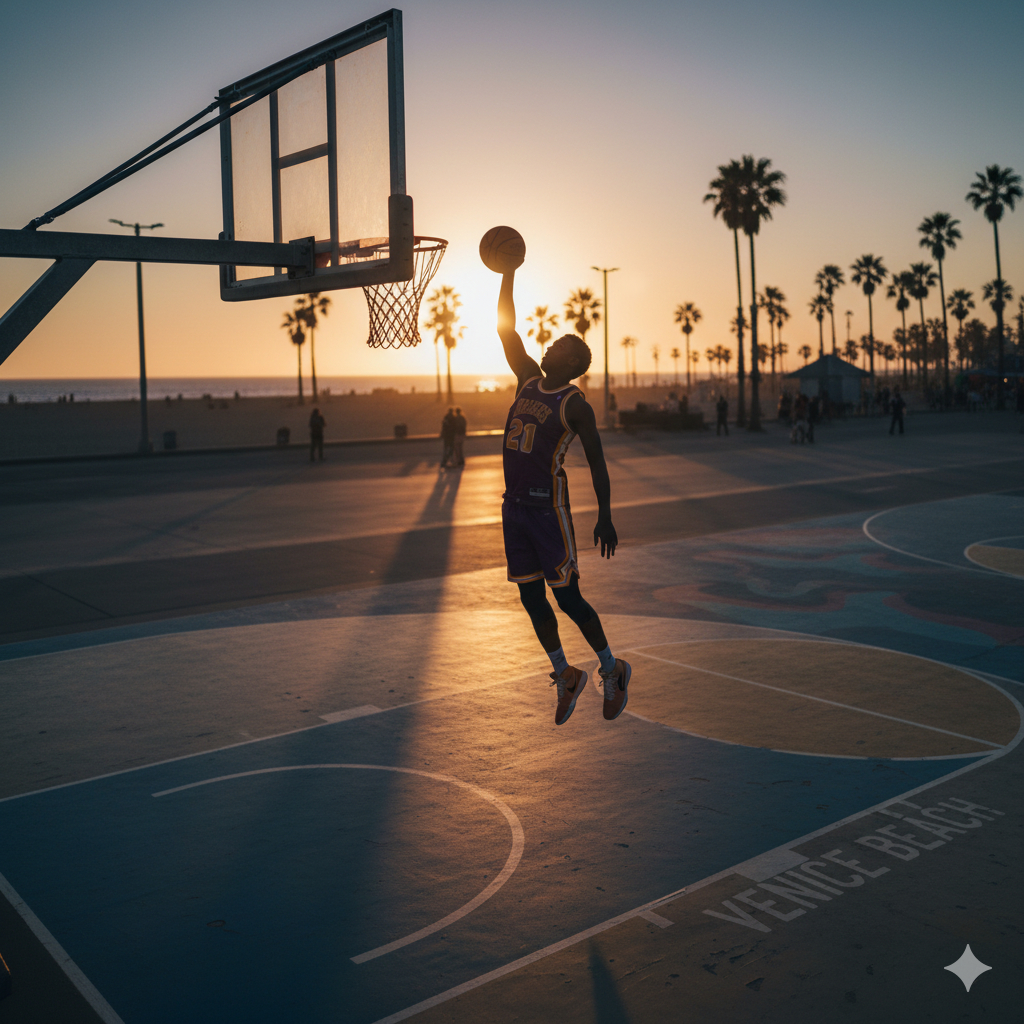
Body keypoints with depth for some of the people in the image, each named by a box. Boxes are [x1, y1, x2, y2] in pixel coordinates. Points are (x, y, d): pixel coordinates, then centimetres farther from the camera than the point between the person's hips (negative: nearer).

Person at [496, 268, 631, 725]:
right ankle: (565, 676, 23)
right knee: (530, 597, 10)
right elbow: (506, 329, 11)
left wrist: (605, 515, -19)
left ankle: (612, 670, 17)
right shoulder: (528, 379, 10)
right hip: (514, 504, 7)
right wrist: (508, 273, 6)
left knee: (568, 599, -2)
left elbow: (596, 461, -10)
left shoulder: (575, 404, -8)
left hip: (549, 507, -7)